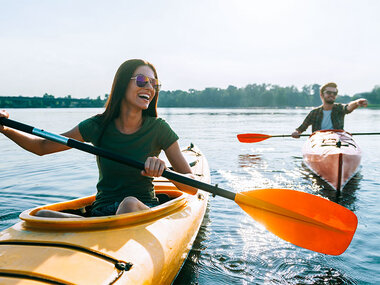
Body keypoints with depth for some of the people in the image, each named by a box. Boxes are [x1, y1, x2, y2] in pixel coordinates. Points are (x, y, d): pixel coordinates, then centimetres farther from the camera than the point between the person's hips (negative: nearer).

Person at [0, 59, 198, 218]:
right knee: (41, 216, -24)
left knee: (130, 203, -37)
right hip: (101, 212, 2)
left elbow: (193, 186, -7)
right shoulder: (98, 126, 0)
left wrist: (164, 170, -28)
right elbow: (42, 146, 9)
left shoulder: (158, 129, -5)